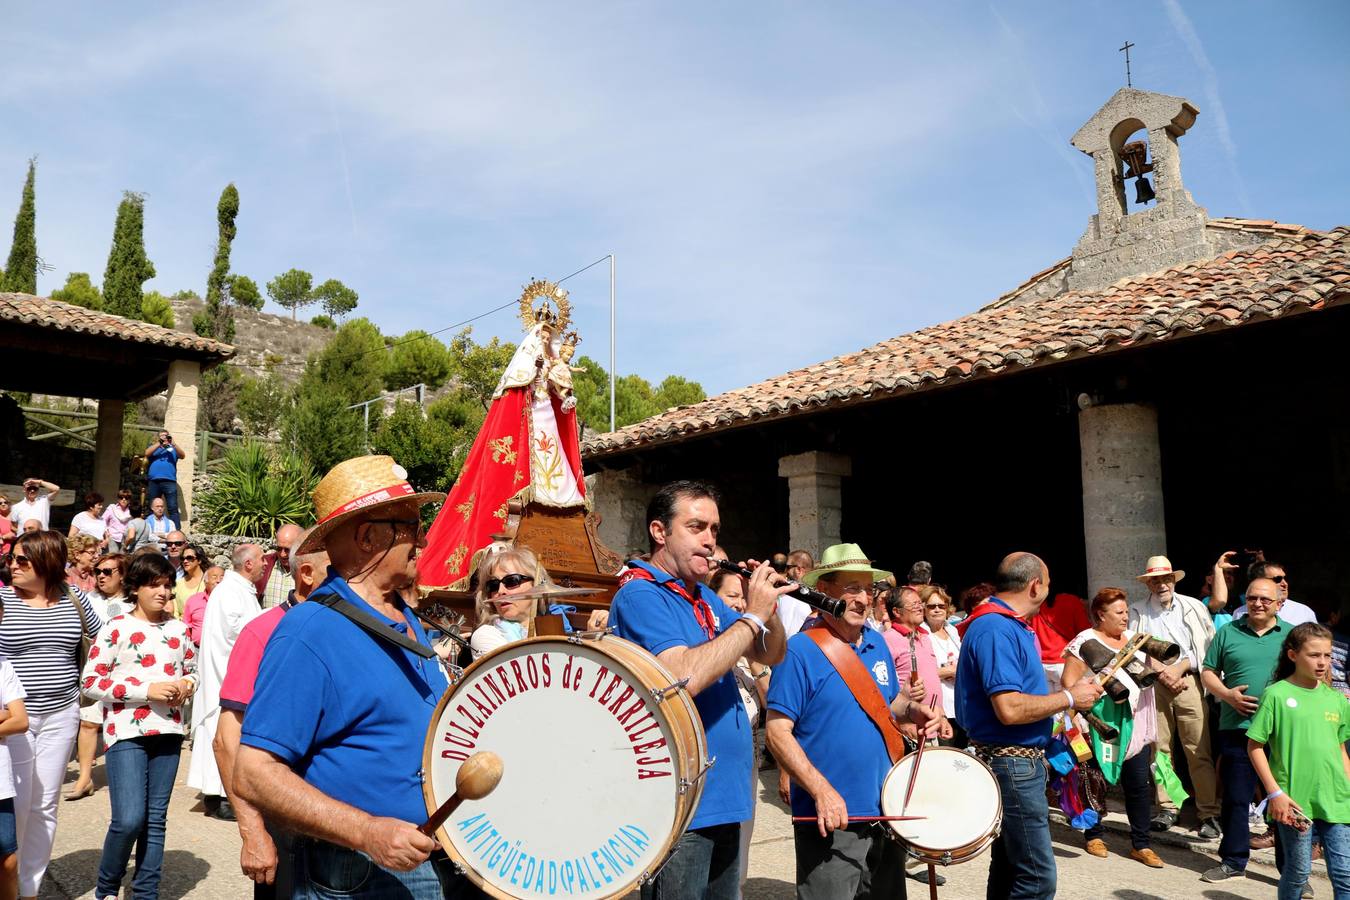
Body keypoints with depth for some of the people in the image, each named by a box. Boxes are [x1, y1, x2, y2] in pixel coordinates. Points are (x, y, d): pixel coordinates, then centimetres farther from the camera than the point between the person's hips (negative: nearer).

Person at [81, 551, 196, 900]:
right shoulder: (115, 628, -5)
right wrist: (147, 690, -17)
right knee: (129, 819, -9)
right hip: (126, 731, -4)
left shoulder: (178, 629, 8)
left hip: (168, 730, 4)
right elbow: (90, 682, -8)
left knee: (156, 819, 9)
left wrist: (187, 684, -4)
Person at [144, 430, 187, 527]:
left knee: (173, 508, -10)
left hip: (170, 482, -2)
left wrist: (173, 444, -6)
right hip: (154, 481, 2)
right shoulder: (153, 447, 21)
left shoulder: (173, 449, 20)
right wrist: (159, 443, -3)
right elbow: (147, 453, 0)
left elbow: (183, 456, 2)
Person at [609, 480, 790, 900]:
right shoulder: (640, 595, -15)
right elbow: (684, 676, -29)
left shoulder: (706, 598, 11)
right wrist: (752, 616, -21)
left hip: (725, 800, 8)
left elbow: (770, 656, 14)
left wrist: (768, 608, -5)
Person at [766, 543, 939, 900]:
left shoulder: (877, 643, 6)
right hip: (830, 820, -7)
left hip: (885, 813, 7)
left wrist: (912, 710, -2)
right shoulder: (800, 652, -16)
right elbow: (778, 731, -18)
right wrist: (821, 791, -26)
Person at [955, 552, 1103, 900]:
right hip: (1011, 763, -11)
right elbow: (1009, 709, -27)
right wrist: (1069, 698, -15)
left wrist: (1068, 695, 9)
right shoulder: (996, 628, -20)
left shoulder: (1009, 624, 12)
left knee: (1009, 867, 17)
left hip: (1018, 761, 11)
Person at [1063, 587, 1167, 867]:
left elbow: (1151, 664, 21)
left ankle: (1140, 845, 14)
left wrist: (1170, 678, 1)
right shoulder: (1086, 642, -8)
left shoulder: (1132, 637, 14)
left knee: (1140, 783, 5)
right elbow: (1069, 682, -10)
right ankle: (1094, 835, 22)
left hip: (1136, 725, 6)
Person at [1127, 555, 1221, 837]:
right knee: (1159, 749, 3)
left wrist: (1181, 667, -6)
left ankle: (1210, 812, 3)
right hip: (1153, 685, 1)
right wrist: (1163, 675, -6)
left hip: (1189, 682, -1)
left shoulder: (1194, 607, 10)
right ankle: (1167, 808, 14)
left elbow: (1209, 645, 4)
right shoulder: (1137, 612, 9)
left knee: (1199, 752, -4)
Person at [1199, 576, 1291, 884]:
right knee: (1235, 797, 8)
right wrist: (1227, 694, -8)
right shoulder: (1228, 632, 7)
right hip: (1237, 728, 0)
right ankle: (1233, 861, 20)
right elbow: (1208, 672, 9)